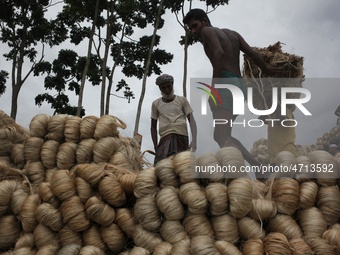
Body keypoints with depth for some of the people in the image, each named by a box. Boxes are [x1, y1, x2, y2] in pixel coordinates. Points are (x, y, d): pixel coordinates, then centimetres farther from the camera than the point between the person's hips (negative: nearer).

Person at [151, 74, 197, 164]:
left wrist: (194, 140, -9)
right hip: (165, 137, 1)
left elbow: (192, 121, 6)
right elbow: (153, 127, 18)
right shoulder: (156, 104, 16)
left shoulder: (182, 100, 12)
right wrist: (156, 146, 8)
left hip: (182, 136, -1)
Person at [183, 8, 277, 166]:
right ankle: (258, 167, 4)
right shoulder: (232, 33, 25)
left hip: (226, 84, -9)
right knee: (221, 136, 14)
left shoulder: (207, 31, 3)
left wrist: (213, 87, -18)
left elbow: (219, 54, -15)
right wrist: (266, 70, 38)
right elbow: (253, 54, 20)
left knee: (222, 138, -17)